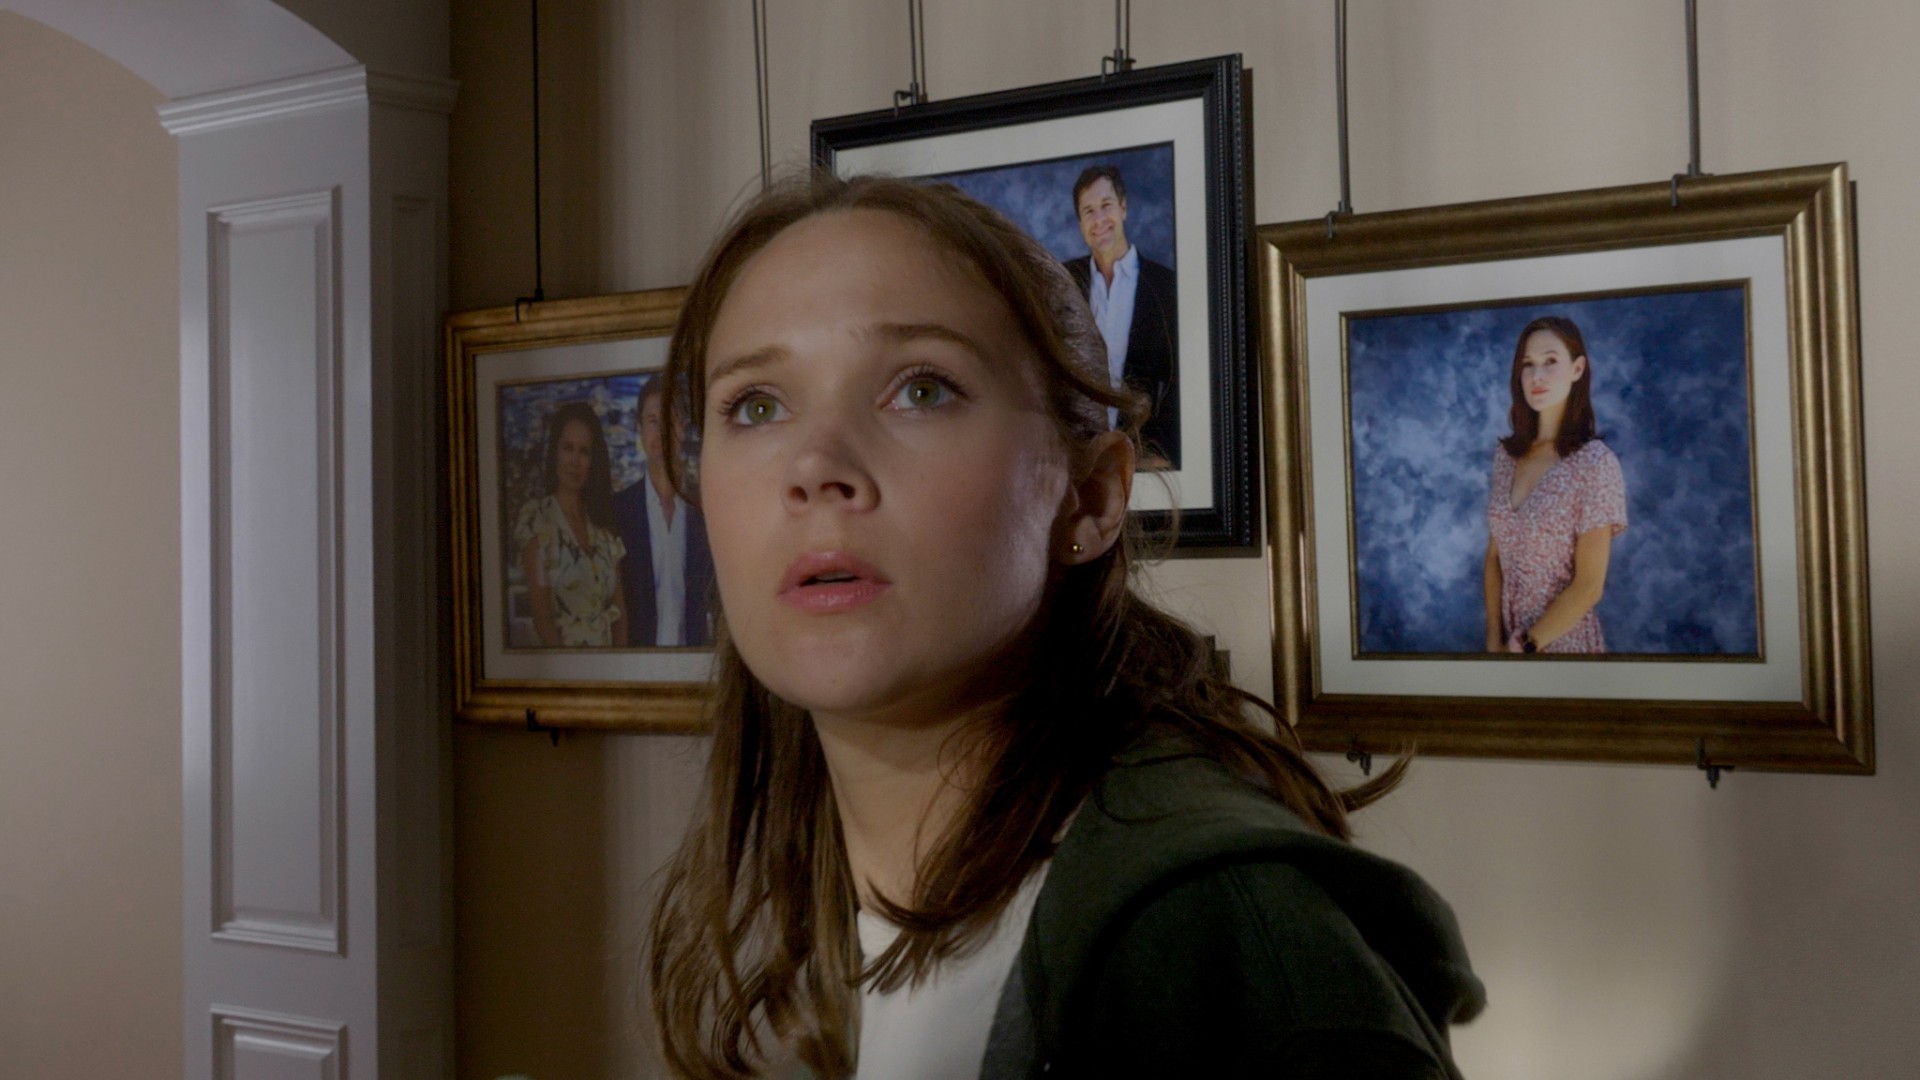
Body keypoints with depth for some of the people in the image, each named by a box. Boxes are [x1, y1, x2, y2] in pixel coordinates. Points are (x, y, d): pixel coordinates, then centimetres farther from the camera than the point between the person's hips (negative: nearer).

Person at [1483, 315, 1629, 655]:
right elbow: (1494, 557, 4)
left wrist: (1524, 646, -12)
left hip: (1563, 641, -5)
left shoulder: (1595, 463, -17)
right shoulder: (1507, 454, 1)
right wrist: (1494, 640, -4)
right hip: (1509, 639, 5)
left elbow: (1588, 586, -17)